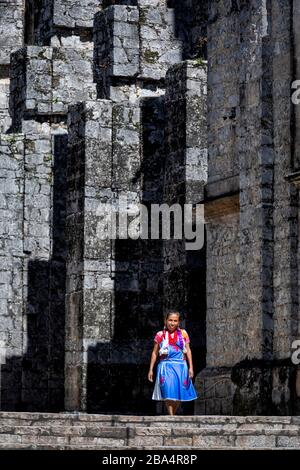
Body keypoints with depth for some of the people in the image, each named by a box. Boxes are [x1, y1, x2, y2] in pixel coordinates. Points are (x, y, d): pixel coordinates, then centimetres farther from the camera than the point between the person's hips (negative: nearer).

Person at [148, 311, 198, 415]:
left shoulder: (183, 334, 8)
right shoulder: (160, 335, 6)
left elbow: (188, 351, 8)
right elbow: (155, 353, 10)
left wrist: (191, 367, 0)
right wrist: (151, 370, 8)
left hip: (180, 366, 2)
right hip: (166, 366, -2)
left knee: (179, 394, 2)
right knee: (169, 392, -14)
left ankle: (173, 414, 21)